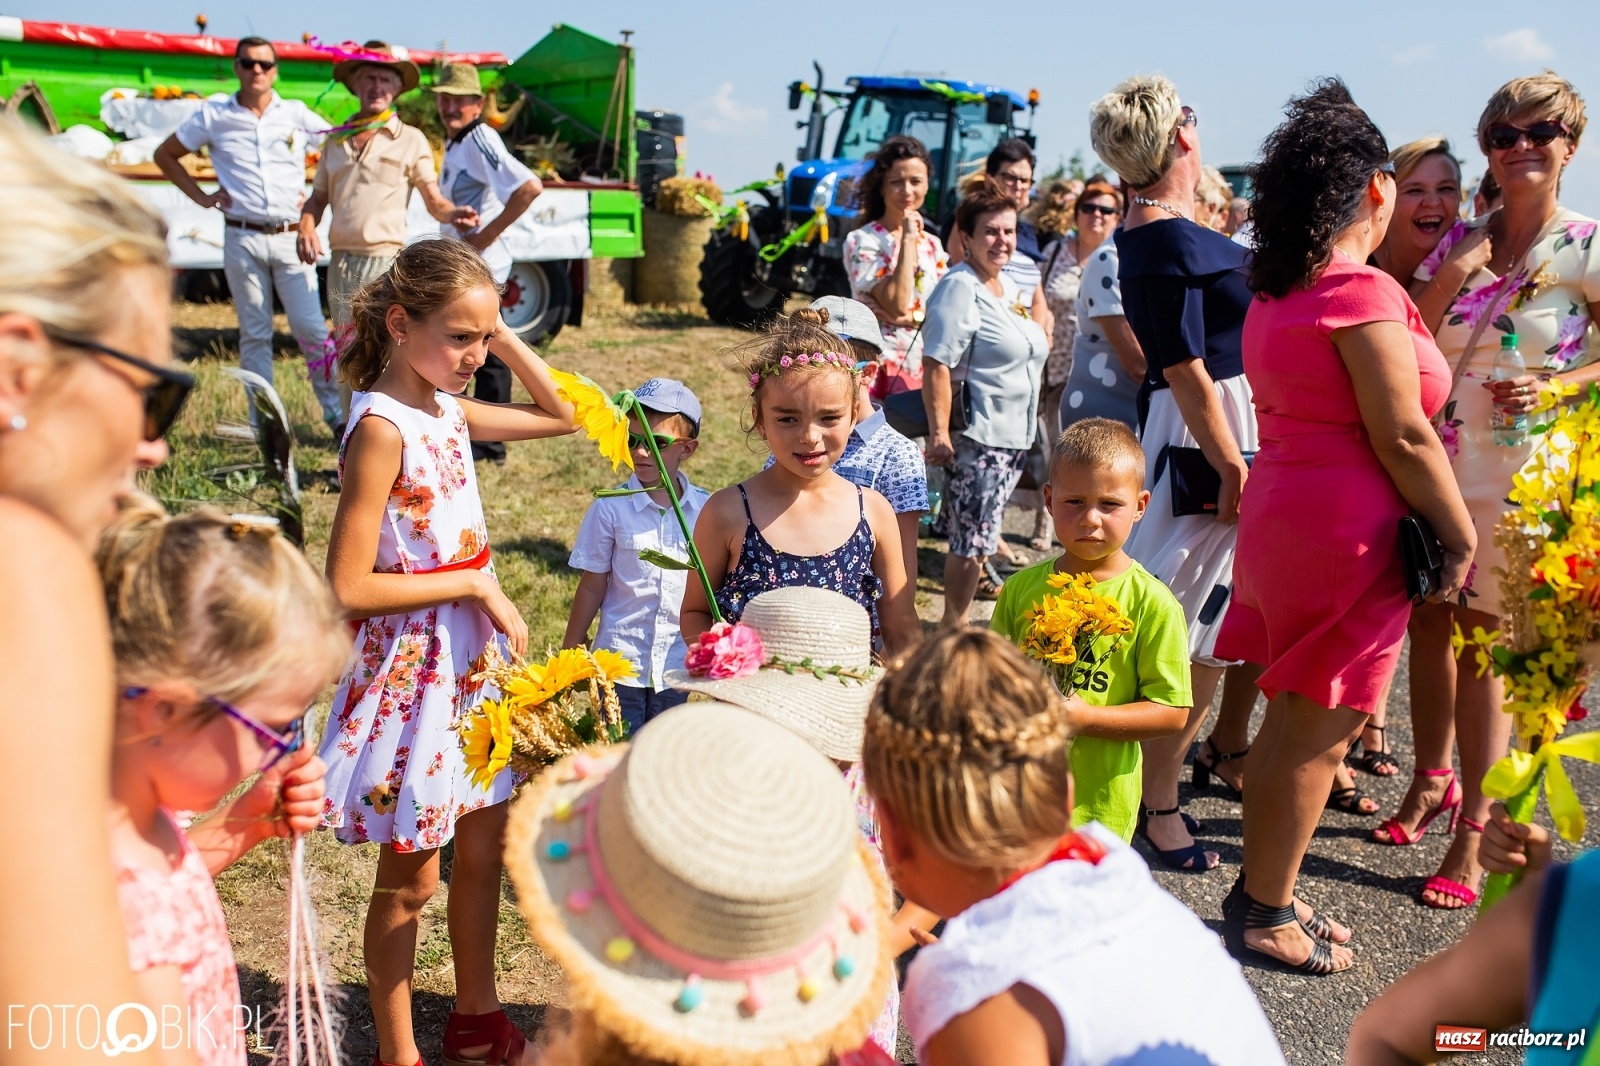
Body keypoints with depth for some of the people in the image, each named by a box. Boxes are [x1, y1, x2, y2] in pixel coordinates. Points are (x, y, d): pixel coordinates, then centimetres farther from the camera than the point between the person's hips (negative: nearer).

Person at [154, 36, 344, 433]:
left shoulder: (297, 114, 5)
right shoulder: (213, 116, 6)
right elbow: (165, 155, 16)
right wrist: (201, 196, 6)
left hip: (291, 238, 0)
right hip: (242, 239, 1)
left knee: (312, 330, -3)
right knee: (254, 334, 6)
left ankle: (338, 416, 6)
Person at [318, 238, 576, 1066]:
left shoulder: (448, 410, 4)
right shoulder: (381, 428, -20)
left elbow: (562, 414, 17)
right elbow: (349, 588, -23)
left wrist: (503, 338, 5)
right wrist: (476, 584, -19)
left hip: (474, 659, 8)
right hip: (412, 670, -8)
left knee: (482, 849, 19)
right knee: (410, 876, 9)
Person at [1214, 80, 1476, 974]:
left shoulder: (1277, 292, 10)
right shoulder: (1363, 293, -16)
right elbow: (1404, 439, -16)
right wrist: (1462, 536, -6)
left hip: (1283, 513, 9)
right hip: (1347, 531, -9)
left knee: (1293, 717, 17)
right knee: (1317, 731, 2)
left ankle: (1261, 892, 29)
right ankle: (1265, 913, 16)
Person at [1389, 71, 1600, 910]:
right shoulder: (1459, 243, 7)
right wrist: (1451, 272, -11)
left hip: (1516, 476, -4)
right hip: (1432, 464, 4)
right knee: (1429, 624, 13)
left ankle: (1471, 835, 10)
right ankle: (1431, 779, 33)